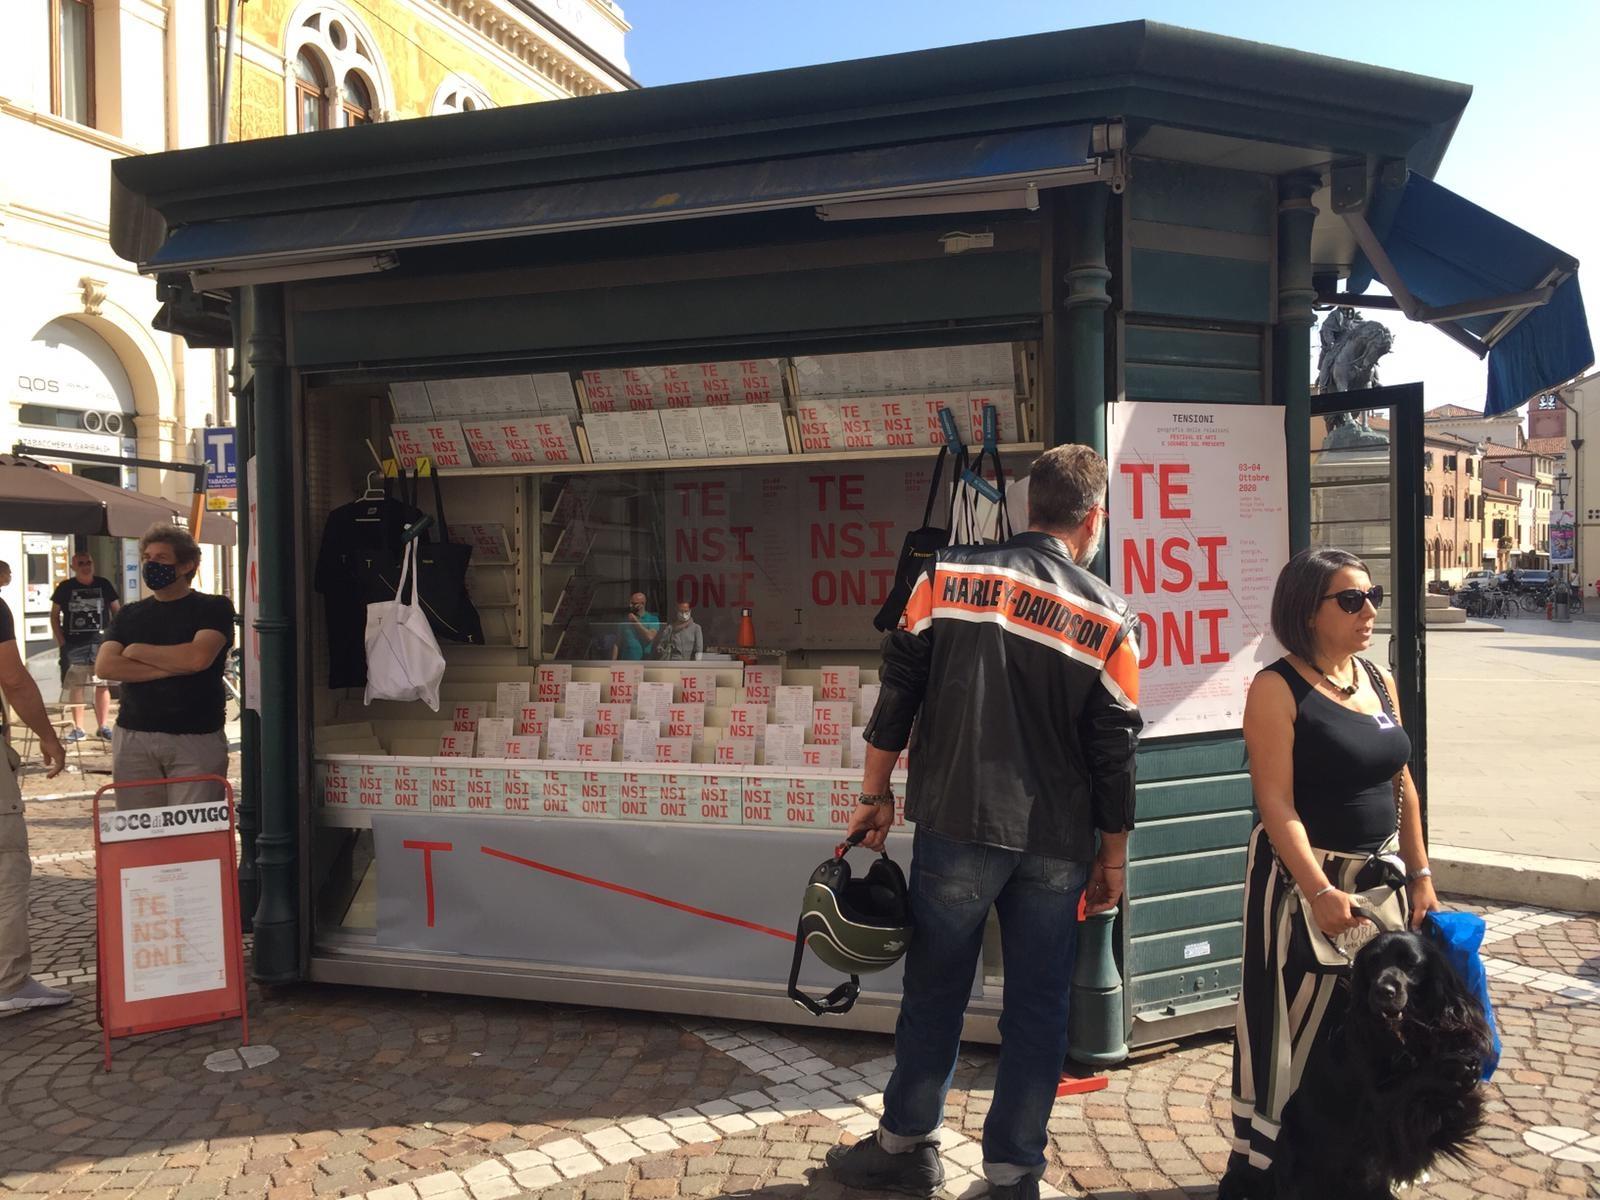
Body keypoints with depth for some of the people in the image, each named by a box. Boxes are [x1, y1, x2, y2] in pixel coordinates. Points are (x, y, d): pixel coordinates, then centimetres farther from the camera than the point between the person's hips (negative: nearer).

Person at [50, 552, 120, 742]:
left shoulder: (104, 585, 6)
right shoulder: (65, 587, 4)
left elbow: (116, 610, 11)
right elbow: (54, 614, 8)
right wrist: (60, 640, -1)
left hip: (101, 642, 0)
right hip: (73, 644, 0)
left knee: (102, 685, 1)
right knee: (76, 686, 2)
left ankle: (103, 726, 9)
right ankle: (78, 728, 8)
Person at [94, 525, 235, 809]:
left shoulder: (214, 608, 4)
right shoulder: (129, 615, 17)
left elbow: (198, 657, -13)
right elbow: (104, 666, 1)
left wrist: (137, 650, 0)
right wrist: (172, 667, -9)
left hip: (196, 740, -4)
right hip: (133, 739, 4)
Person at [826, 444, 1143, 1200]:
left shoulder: (947, 577, -2)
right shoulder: (1108, 619, -1)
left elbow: (897, 692, 0)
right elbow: (1115, 753, 1)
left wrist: (874, 795, 10)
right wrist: (1113, 860, 11)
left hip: (958, 826, 0)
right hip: (1057, 846, 1)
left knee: (935, 991, 14)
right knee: (1037, 1008, 13)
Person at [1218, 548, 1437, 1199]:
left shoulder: (1378, 678, 7)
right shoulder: (1277, 688, -14)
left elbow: (1401, 784, 13)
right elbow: (1276, 803, -20)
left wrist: (1420, 874, 10)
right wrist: (1321, 891, -25)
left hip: (1380, 873, 7)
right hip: (1304, 877, -7)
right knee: (1299, 1024, 0)